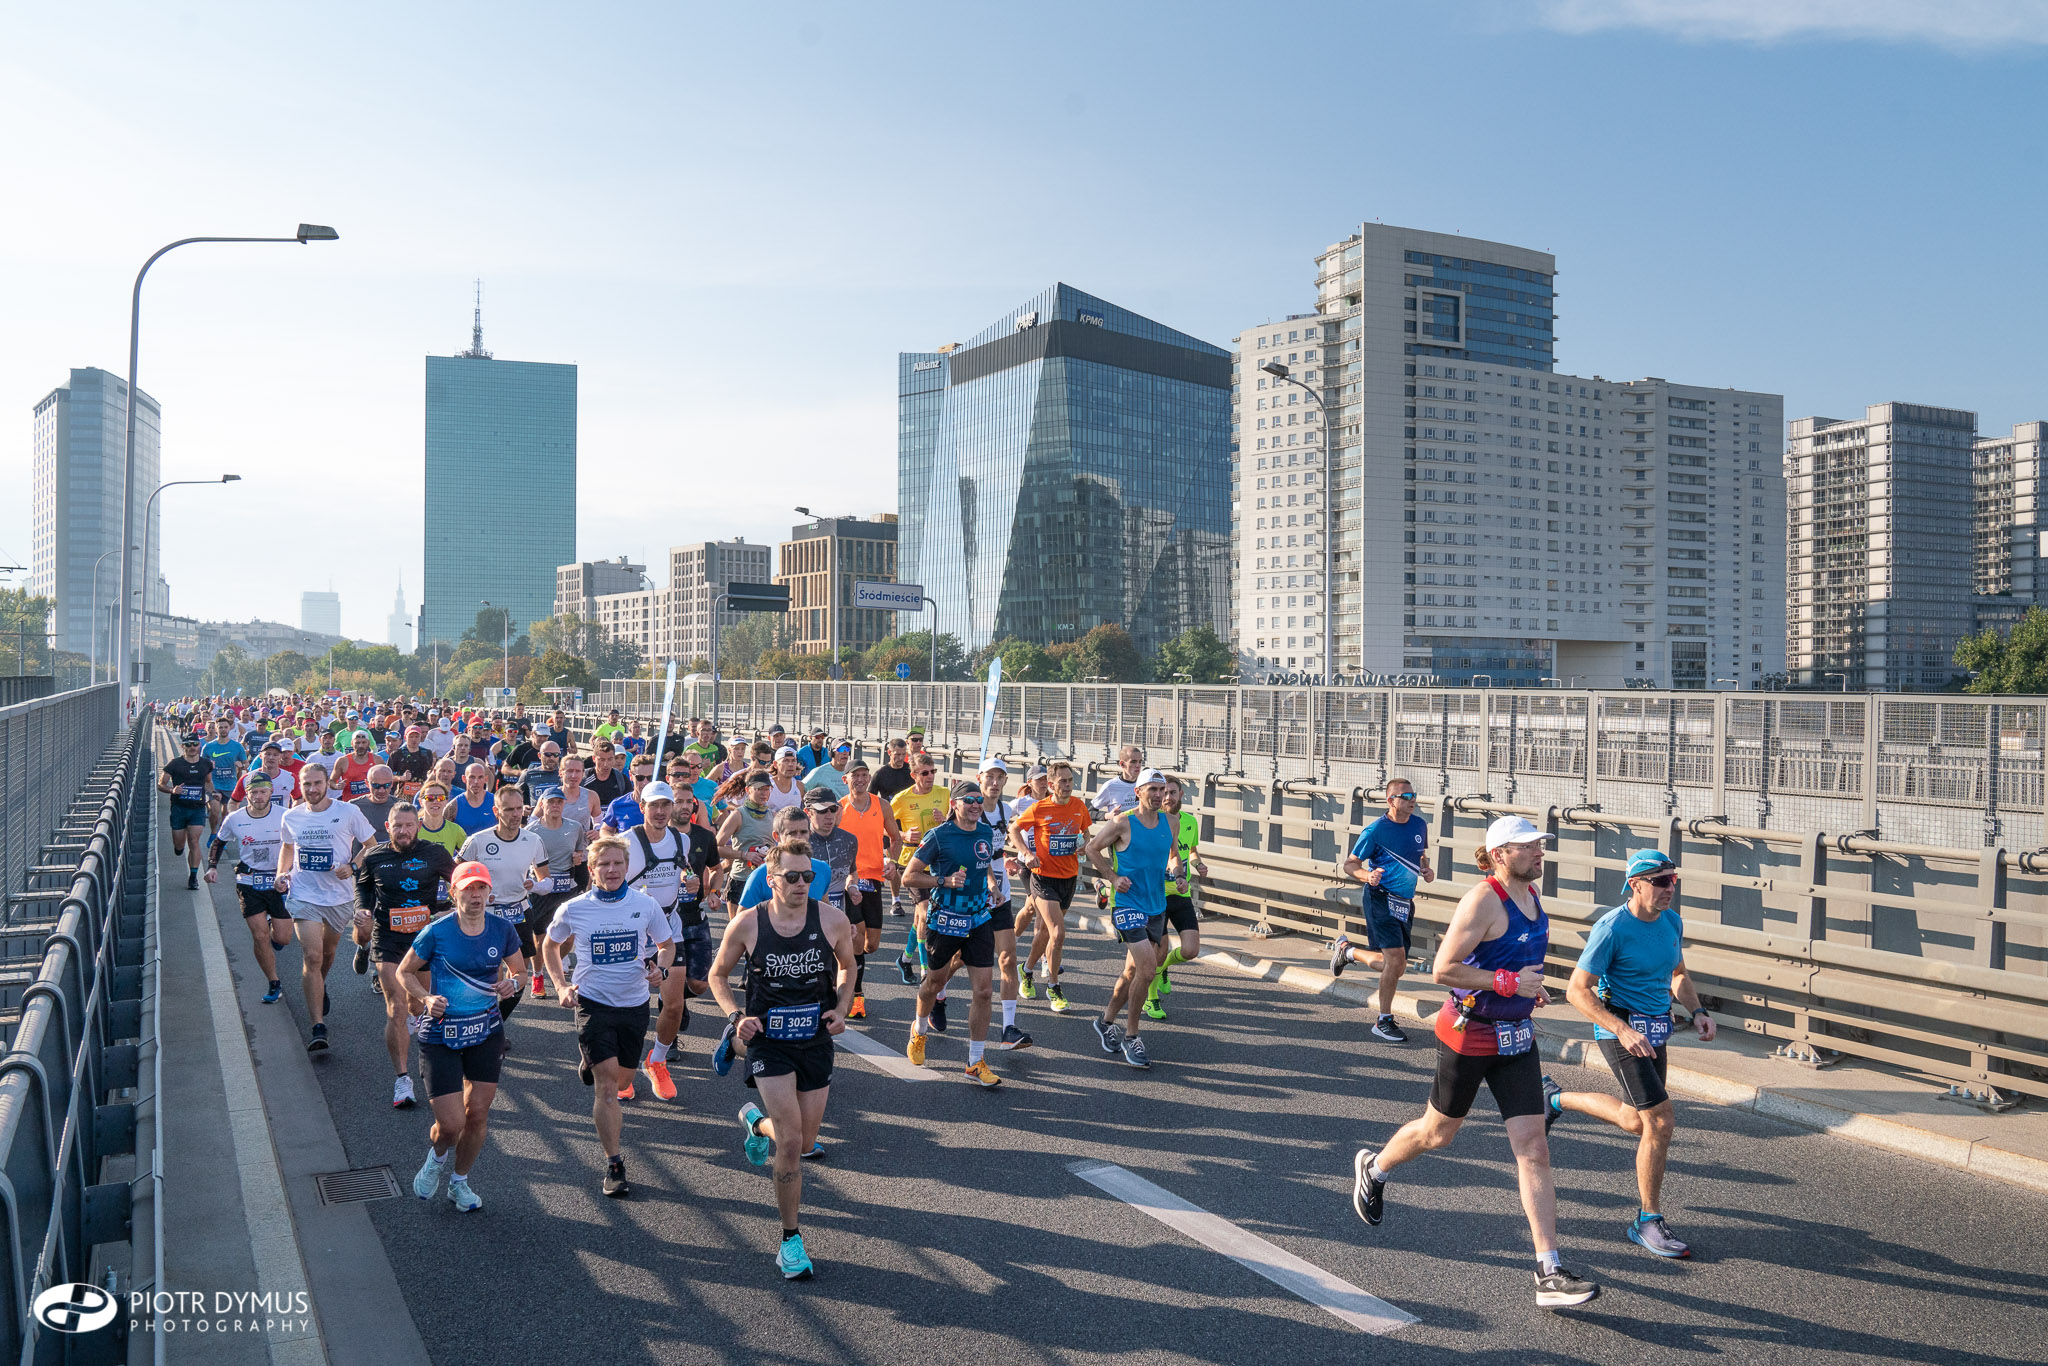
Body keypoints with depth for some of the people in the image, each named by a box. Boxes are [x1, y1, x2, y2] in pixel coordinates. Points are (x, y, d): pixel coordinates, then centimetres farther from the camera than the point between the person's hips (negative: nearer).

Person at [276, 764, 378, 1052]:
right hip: (304, 896, 0)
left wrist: (352, 867, -16)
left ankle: (319, 989, 54)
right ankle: (318, 1028, -14)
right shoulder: (291, 817, 3)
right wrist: (282, 872, 4)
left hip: (339, 896, 0)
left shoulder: (348, 812, -6)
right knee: (312, 957, -13)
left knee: (327, 953, 19)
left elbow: (371, 845, 1)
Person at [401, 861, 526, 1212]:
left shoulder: (502, 930, -2)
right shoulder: (436, 932, -11)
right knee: (451, 1124, -6)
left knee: (477, 1115, 7)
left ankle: (459, 1183, 33)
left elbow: (520, 970, 13)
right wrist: (426, 999, -14)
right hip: (439, 1035, -3)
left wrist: (512, 982, -10)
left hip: (486, 1032, 3)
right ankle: (437, 1157, 32)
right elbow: (404, 972, 3)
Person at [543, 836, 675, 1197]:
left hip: (634, 1004, 3)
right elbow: (550, 945, 13)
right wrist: (562, 986, 1)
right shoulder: (574, 909, -7)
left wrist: (661, 969, -11)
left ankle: (591, 1069, 52)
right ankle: (614, 1164, -3)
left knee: (622, 1080, 17)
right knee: (607, 1085, -12)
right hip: (592, 1003, -2)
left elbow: (667, 944, 10)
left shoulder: (645, 905, -6)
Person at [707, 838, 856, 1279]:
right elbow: (718, 975, 5)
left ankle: (757, 1122, 48)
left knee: (805, 1143, 13)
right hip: (768, 1041, -3)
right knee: (790, 1142, -12)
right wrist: (736, 1015, -10)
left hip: (816, 1040, 3)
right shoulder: (746, 924, -11)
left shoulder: (832, 920, -8)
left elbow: (847, 965, 12)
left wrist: (842, 1008, -3)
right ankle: (791, 1239, 7)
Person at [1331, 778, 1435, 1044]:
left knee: (1396, 966, 9)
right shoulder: (1375, 831, -10)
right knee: (1395, 959, -16)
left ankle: (1347, 950, 33)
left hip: (1406, 902, 7)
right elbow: (1349, 865, -6)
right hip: (1381, 899, -7)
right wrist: (1367, 876, -26)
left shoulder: (1419, 825, 8)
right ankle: (1384, 1022, 2)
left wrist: (1425, 869, 3)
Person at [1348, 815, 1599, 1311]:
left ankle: (1549, 1277, 0)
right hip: (1469, 1034, -7)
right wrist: (1510, 982, -23)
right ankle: (1373, 1167, 45)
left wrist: (1530, 987, 9)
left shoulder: (1531, 894, 6)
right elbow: (1443, 970, -23)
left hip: (1517, 1038, 7)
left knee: (1534, 1150, -1)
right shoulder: (1483, 900, -20)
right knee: (1438, 1132, 14)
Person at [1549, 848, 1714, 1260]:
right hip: (1620, 1028, -8)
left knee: (1636, 1122, 15)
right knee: (1661, 1123, -11)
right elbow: (1577, 991, -18)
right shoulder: (1611, 928, -19)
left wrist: (1697, 1013, 3)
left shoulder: (1672, 921, 3)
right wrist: (1624, 1031, -27)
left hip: (1657, 1029, 8)